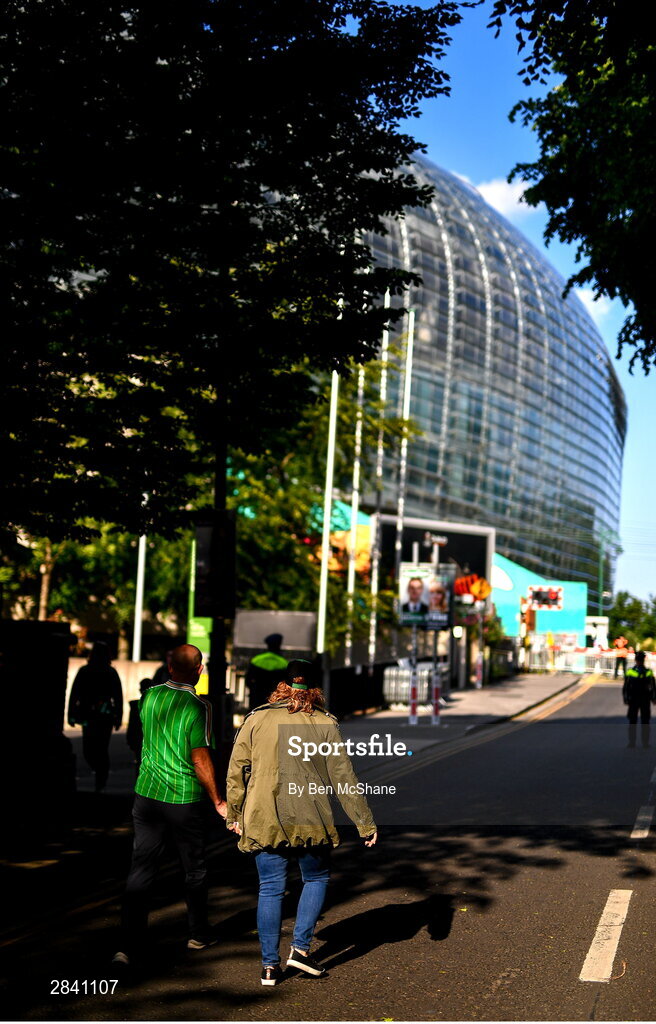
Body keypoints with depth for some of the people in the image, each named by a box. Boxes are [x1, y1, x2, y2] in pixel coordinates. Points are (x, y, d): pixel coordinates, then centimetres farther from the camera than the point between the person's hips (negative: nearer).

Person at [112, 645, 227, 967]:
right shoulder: (198, 706, -15)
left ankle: (128, 945, -4)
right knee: (194, 871, 15)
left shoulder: (150, 696, 1)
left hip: (147, 794, 3)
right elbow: (200, 759, -16)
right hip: (185, 800, -3)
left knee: (140, 871, 3)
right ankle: (198, 935, 29)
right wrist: (217, 801, -7)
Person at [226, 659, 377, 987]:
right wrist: (365, 822, 5)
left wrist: (233, 813, 16)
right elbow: (343, 777, -2)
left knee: (270, 889, 10)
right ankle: (300, 947, 11)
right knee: (316, 879, 20)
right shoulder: (325, 724, -3)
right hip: (310, 821, -1)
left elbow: (236, 770, 3)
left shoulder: (256, 719, -1)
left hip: (263, 821, 1)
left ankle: (270, 964, 13)